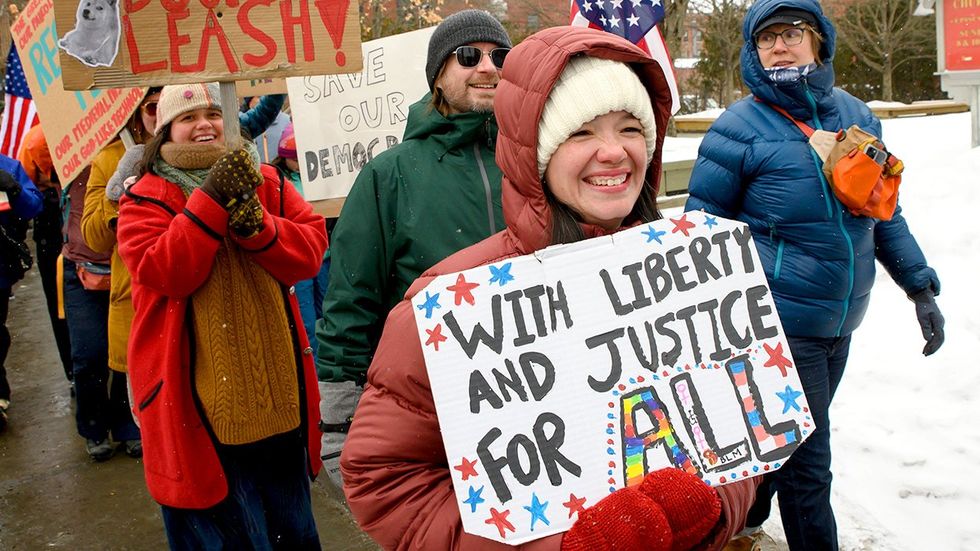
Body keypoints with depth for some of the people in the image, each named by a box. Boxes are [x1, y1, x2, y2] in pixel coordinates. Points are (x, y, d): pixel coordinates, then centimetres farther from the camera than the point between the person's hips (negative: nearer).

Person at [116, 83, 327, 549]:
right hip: (201, 402, -3)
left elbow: (311, 249, -4)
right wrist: (211, 200, -22)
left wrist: (257, 225, -20)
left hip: (278, 394, 4)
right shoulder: (145, 199, -3)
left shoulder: (264, 182, 7)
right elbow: (160, 272, -19)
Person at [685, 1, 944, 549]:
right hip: (779, 321, -6)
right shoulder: (739, 128, -11)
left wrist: (921, 286, 11)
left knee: (794, 441, 21)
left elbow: (884, 212, 14)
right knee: (807, 464, -1)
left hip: (840, 321, 6)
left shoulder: (856, 115, 5)